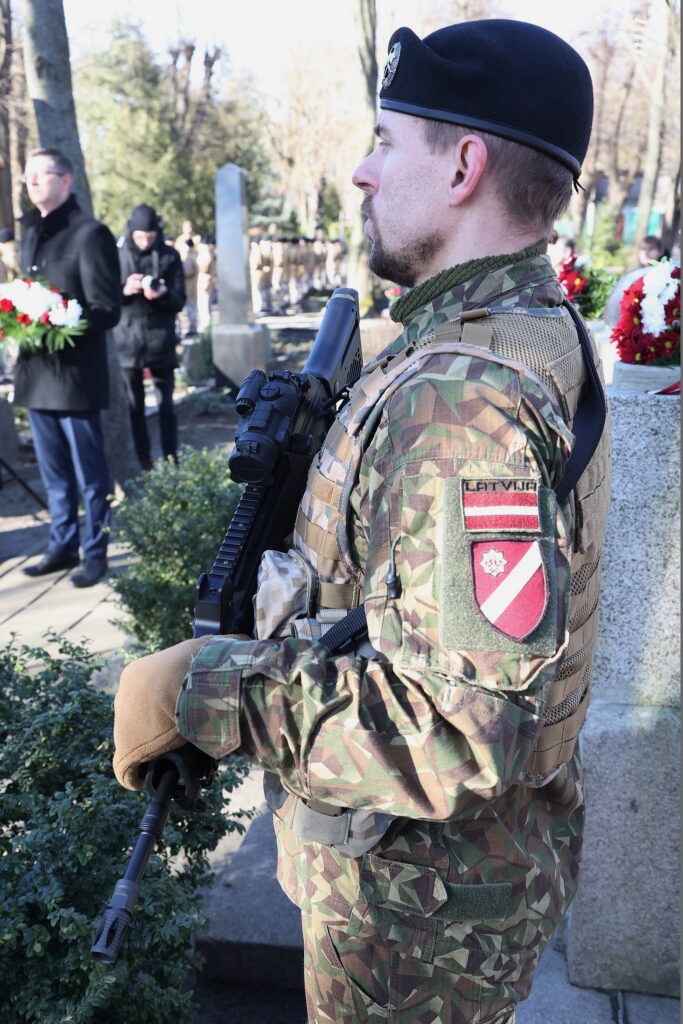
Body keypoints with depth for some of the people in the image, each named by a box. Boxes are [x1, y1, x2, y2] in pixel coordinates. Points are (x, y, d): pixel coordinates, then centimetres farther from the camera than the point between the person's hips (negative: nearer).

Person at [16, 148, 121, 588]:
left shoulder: (90, 234, -8)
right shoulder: (31, 233, 16)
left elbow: (107, 310, -13)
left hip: (75, 374, -7)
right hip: (36, 374, 7)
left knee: (89, 474, 3)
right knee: (54, 472, 15)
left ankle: (95, 553, 15)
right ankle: (62, 546, 27)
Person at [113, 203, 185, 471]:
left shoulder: (169, 256, 2)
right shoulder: (118, 256, 3)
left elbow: (180, 300, 0)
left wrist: (163, 293, -21)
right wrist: (124, 290, -18)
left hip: (160, 338, -1)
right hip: (127, 338, 1)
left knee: (166, 404, 1)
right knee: (134, 405, 6)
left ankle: (171, 460, 8)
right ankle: (143, 461, 14)